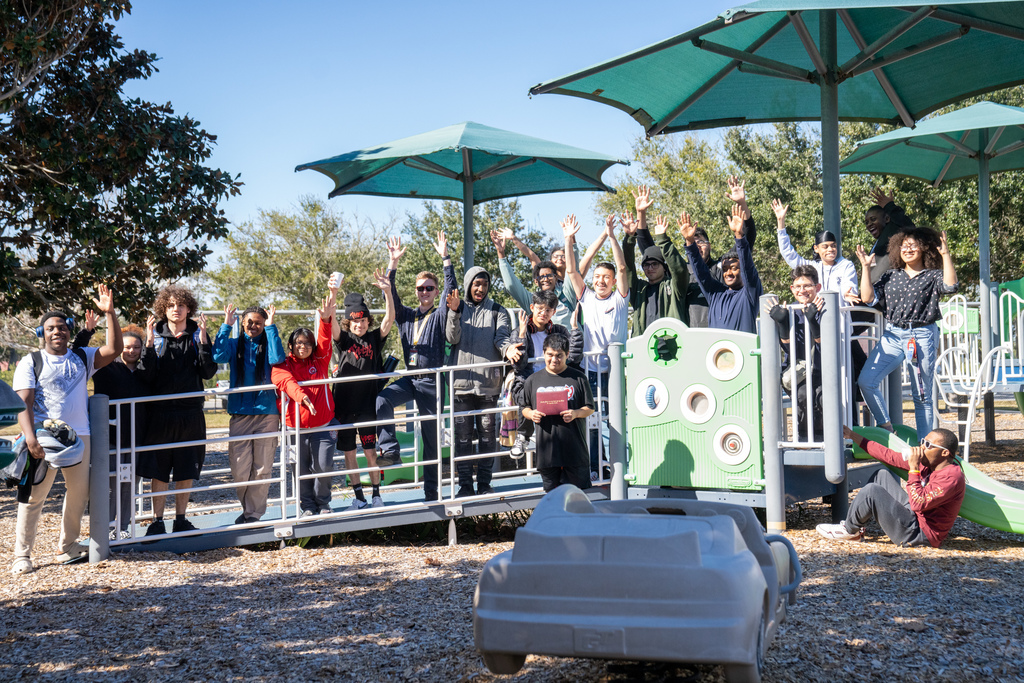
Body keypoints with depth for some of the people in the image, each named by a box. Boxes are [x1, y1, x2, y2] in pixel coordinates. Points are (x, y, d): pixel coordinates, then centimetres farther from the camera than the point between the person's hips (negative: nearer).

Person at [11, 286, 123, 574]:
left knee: (78, 493, 10)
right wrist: (30, 437, -20)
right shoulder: (31, 362, 3)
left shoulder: (82, 358, 14)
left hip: (79, 437, 4)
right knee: (34, 494, -6)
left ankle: (68, 546, 27)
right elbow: (23, 403, -5)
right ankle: (22, 555, 2)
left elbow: (114, 349, 1)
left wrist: (109, 313, -7)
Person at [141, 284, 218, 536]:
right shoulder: (156, 335, 3)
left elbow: (209, 372, -4)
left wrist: (202, 339, -13)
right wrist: (150, 345, -14)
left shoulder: (197, 335, 5)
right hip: (161, 413, -1)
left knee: (186, 470, 7)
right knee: (159, 470, 2)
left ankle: (181, 519, 18)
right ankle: (157, 521, 12)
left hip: (190, 413, 1)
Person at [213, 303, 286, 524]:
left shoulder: (268, 343, 7)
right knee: (239, 471, -3)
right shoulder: (234, 345, 10)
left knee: (262, 469, 0)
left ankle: (254, 514, 11)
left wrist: (271, 327, -11)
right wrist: (226, 326, -8)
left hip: (267, 413, 0)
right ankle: (247, 507, 19)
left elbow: (277, 359, -14)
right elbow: (219, 356, -10)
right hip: (240, 413, 1)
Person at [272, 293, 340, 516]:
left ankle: (323, 504, 17)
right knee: (303, 469, 5)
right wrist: (301, 396, -40)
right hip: (297, 426, -1)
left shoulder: (320, 361, 8)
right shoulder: (284, 365, 1)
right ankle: (307, 507, 20)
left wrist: (326, 320, -28)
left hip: (323, 424, 1)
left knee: (323, 466, -4)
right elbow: (286, 381, -19)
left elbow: (324, 340, -8)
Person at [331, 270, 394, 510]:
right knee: (348, 452, 6)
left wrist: (388, 292, -26)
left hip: (367, 404, -1)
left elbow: (390, 319, -11)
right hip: (344, 405, 1)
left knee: (370, 451, 0)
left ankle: (376, 495, 13)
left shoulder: (375, 339, 3)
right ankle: (358, 497, 17)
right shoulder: (343, 339, 2)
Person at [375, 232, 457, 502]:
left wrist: (445, 259, -15)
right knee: (382, 400, -29)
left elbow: (452, 291, -10)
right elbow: (391, 295, 4)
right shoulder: (406, 315, 14)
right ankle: (390, 450, -22)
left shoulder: (440, 315, 4)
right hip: (409, 378, 3)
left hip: (431, 381, -3)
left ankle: (431, 492, 8)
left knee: (431, 437, 2)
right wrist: (393, 262, -5)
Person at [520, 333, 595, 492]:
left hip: (574, 448, -2)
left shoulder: (578, 378, 4)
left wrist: (576, 413, -15)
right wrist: (531, 414, -7)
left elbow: (590, 408, 5)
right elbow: (525, 408, 16)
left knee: (580, 489, 3)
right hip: (546, 448, 2)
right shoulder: (533, 380, 9)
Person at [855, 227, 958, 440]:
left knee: (922, 396, 4)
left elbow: (950, 286, -18)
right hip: (893, 335, 3)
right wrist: (866, 267, 4)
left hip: (923, 336, -3)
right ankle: (885, 427, 1)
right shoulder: (891, 277, 13)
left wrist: (945, 255, -18)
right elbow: (868, 298, 5)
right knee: (865, 381, -13)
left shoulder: (933, 276, 4)